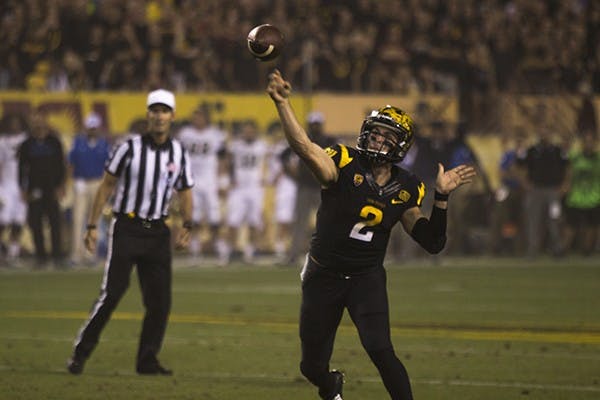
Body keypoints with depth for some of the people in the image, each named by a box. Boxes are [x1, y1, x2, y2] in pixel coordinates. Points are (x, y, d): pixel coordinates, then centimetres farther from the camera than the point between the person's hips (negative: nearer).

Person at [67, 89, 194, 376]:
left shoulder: (178, 154, 6)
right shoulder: (130, 148, -5)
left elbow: (185, 193, 15)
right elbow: (107, 186, 0)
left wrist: (186, 226, 2)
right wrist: (92, 226, -3)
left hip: (157, 232, 4)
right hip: (126, 228, -4)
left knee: (160, 300, 1)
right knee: (112, 293, -11)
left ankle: (147, 360, 12)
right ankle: (80, 353, -1)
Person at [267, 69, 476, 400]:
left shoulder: (405, 190, -3)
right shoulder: (345, 166, -13)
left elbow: (432, 243, -3)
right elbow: (304, 146, -32)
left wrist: (441, 198, -14)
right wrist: (282, 103, -47)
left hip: (367, 277, 0)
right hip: (324, 275, 0)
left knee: (379, 349, -24)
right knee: (313, 366, 11)